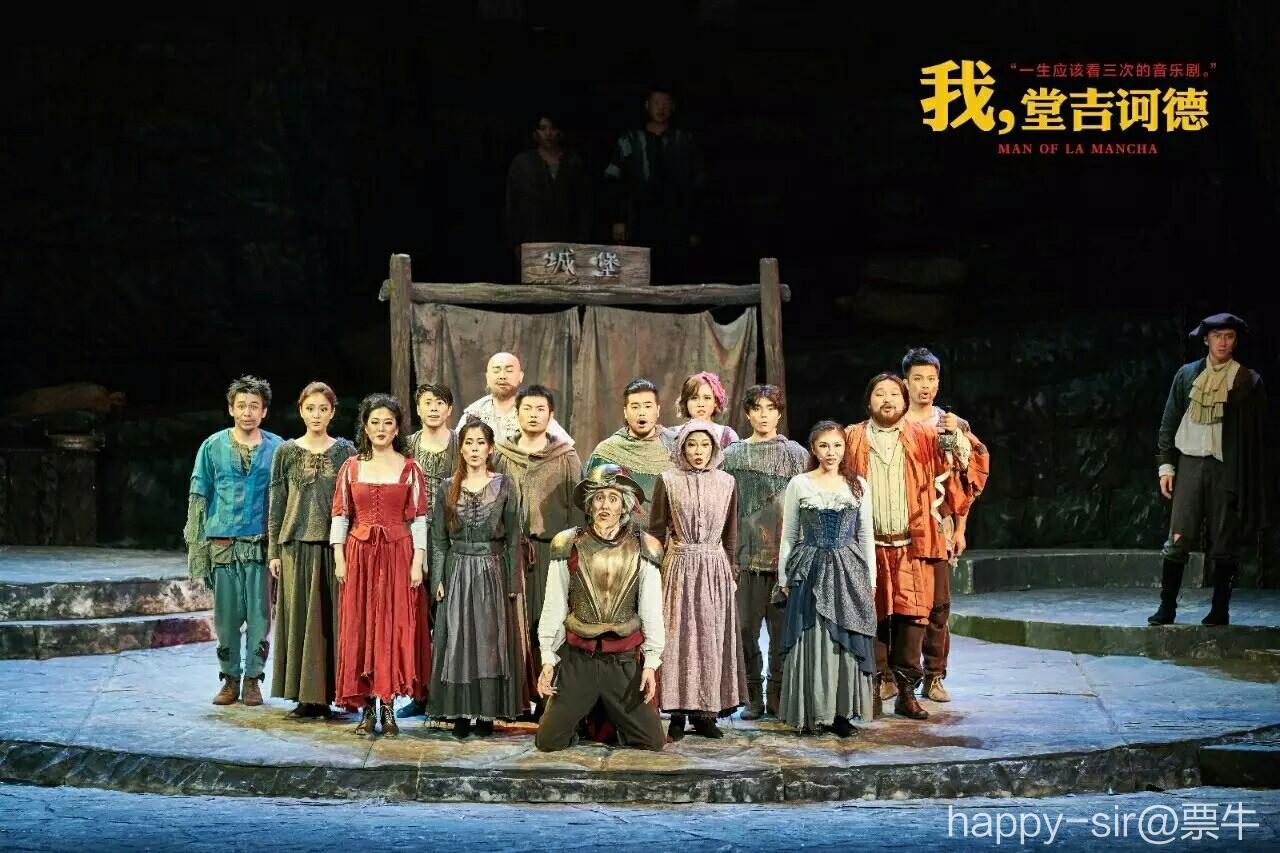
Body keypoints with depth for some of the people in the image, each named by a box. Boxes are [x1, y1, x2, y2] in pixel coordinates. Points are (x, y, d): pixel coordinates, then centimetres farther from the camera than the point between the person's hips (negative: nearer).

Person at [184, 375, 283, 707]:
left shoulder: (277, 448, 6)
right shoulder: (213, 447, 7)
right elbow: (198, 498, 7)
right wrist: (195, 545, 1)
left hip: (261, 544, 0)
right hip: (222, 543, 0)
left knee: (260, 616, 0)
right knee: (226, 617, 3)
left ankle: (253, 679, 10)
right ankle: (230, 678, 14)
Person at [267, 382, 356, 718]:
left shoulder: (345, 451, 6)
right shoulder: (286, 452, 6)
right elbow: (276, 504, 7)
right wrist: (274, 551, 2)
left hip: (334, 545, 0)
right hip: (297, 544, 0)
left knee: (332, 619, -1)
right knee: (300, 618, 0)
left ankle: (328, 693, 4)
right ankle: (307, 696, 4)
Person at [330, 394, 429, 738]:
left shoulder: (409, 469, 3)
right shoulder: (351, 467, 7)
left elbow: (419, 519, 1)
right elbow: (340, 516, 6)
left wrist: (417, 562, -6)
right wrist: (339, 559, -2)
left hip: (398, 555, -1)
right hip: (359, 554, 1)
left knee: (395, 628, -3)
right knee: (359, 628, 0)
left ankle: (388, 706, 3)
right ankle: (367, 710, 4)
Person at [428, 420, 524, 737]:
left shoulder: (504, 485, 2)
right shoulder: (448, 489, 5)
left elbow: (513, 538, 2)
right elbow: (439, 539, 6)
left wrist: (512, 581, -3)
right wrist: (438, 579, -2)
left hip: (493, 571, -1)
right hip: (458, 573, 1)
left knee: (491, 640, -1)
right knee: (457, 642, 0)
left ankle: (487, 713, 5)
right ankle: (461, 713, 6)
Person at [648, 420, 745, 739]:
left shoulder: (726, 482, 7)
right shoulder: (668, 480, 1)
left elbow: (731, 533, 12)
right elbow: (656, 529, 4)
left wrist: (731, 570, 9)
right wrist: (655, 570, -1)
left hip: (716, 569, 2)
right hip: (680, 566, -2)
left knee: (712, 638, 2)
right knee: (678, 637, -2)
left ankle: (706, 712, 7)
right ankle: (678, 714, 2)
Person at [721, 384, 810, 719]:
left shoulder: (795, 454, 9)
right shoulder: (733, 455, 9)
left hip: (785, 553, 0)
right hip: (746, 554, 1)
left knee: (783, 626, 0)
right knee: (746, 626, -1)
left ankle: (778, 695, 9)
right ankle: (754, 696, 8)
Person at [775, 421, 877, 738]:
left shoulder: (858, 485, 7)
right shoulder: (799, 484, 2)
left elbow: (866, 535, 10)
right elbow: (788, 536, 5)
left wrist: (871, 578, 8)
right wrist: (783, 577, 4)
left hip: (849, 569, 2)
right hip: (811, 569, -1)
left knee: (846, 640, 0)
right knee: (811, 639, -1)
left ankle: (840, 713, 6)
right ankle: (812, 711, 6)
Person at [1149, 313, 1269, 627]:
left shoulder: (1248, 381, 3)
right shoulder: (1187, 375, 10)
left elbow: (1257, 433, 2)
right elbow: (1169, 422, 12)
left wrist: (1252, 480, -4)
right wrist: (1166, 465, 4)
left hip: (1227, 468, -1)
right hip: (1190, 464, 2)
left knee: (1225, 543, 1)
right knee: (1178, 539, -3)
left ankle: (1220, 610, 9)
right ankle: (1167, 607, 2)